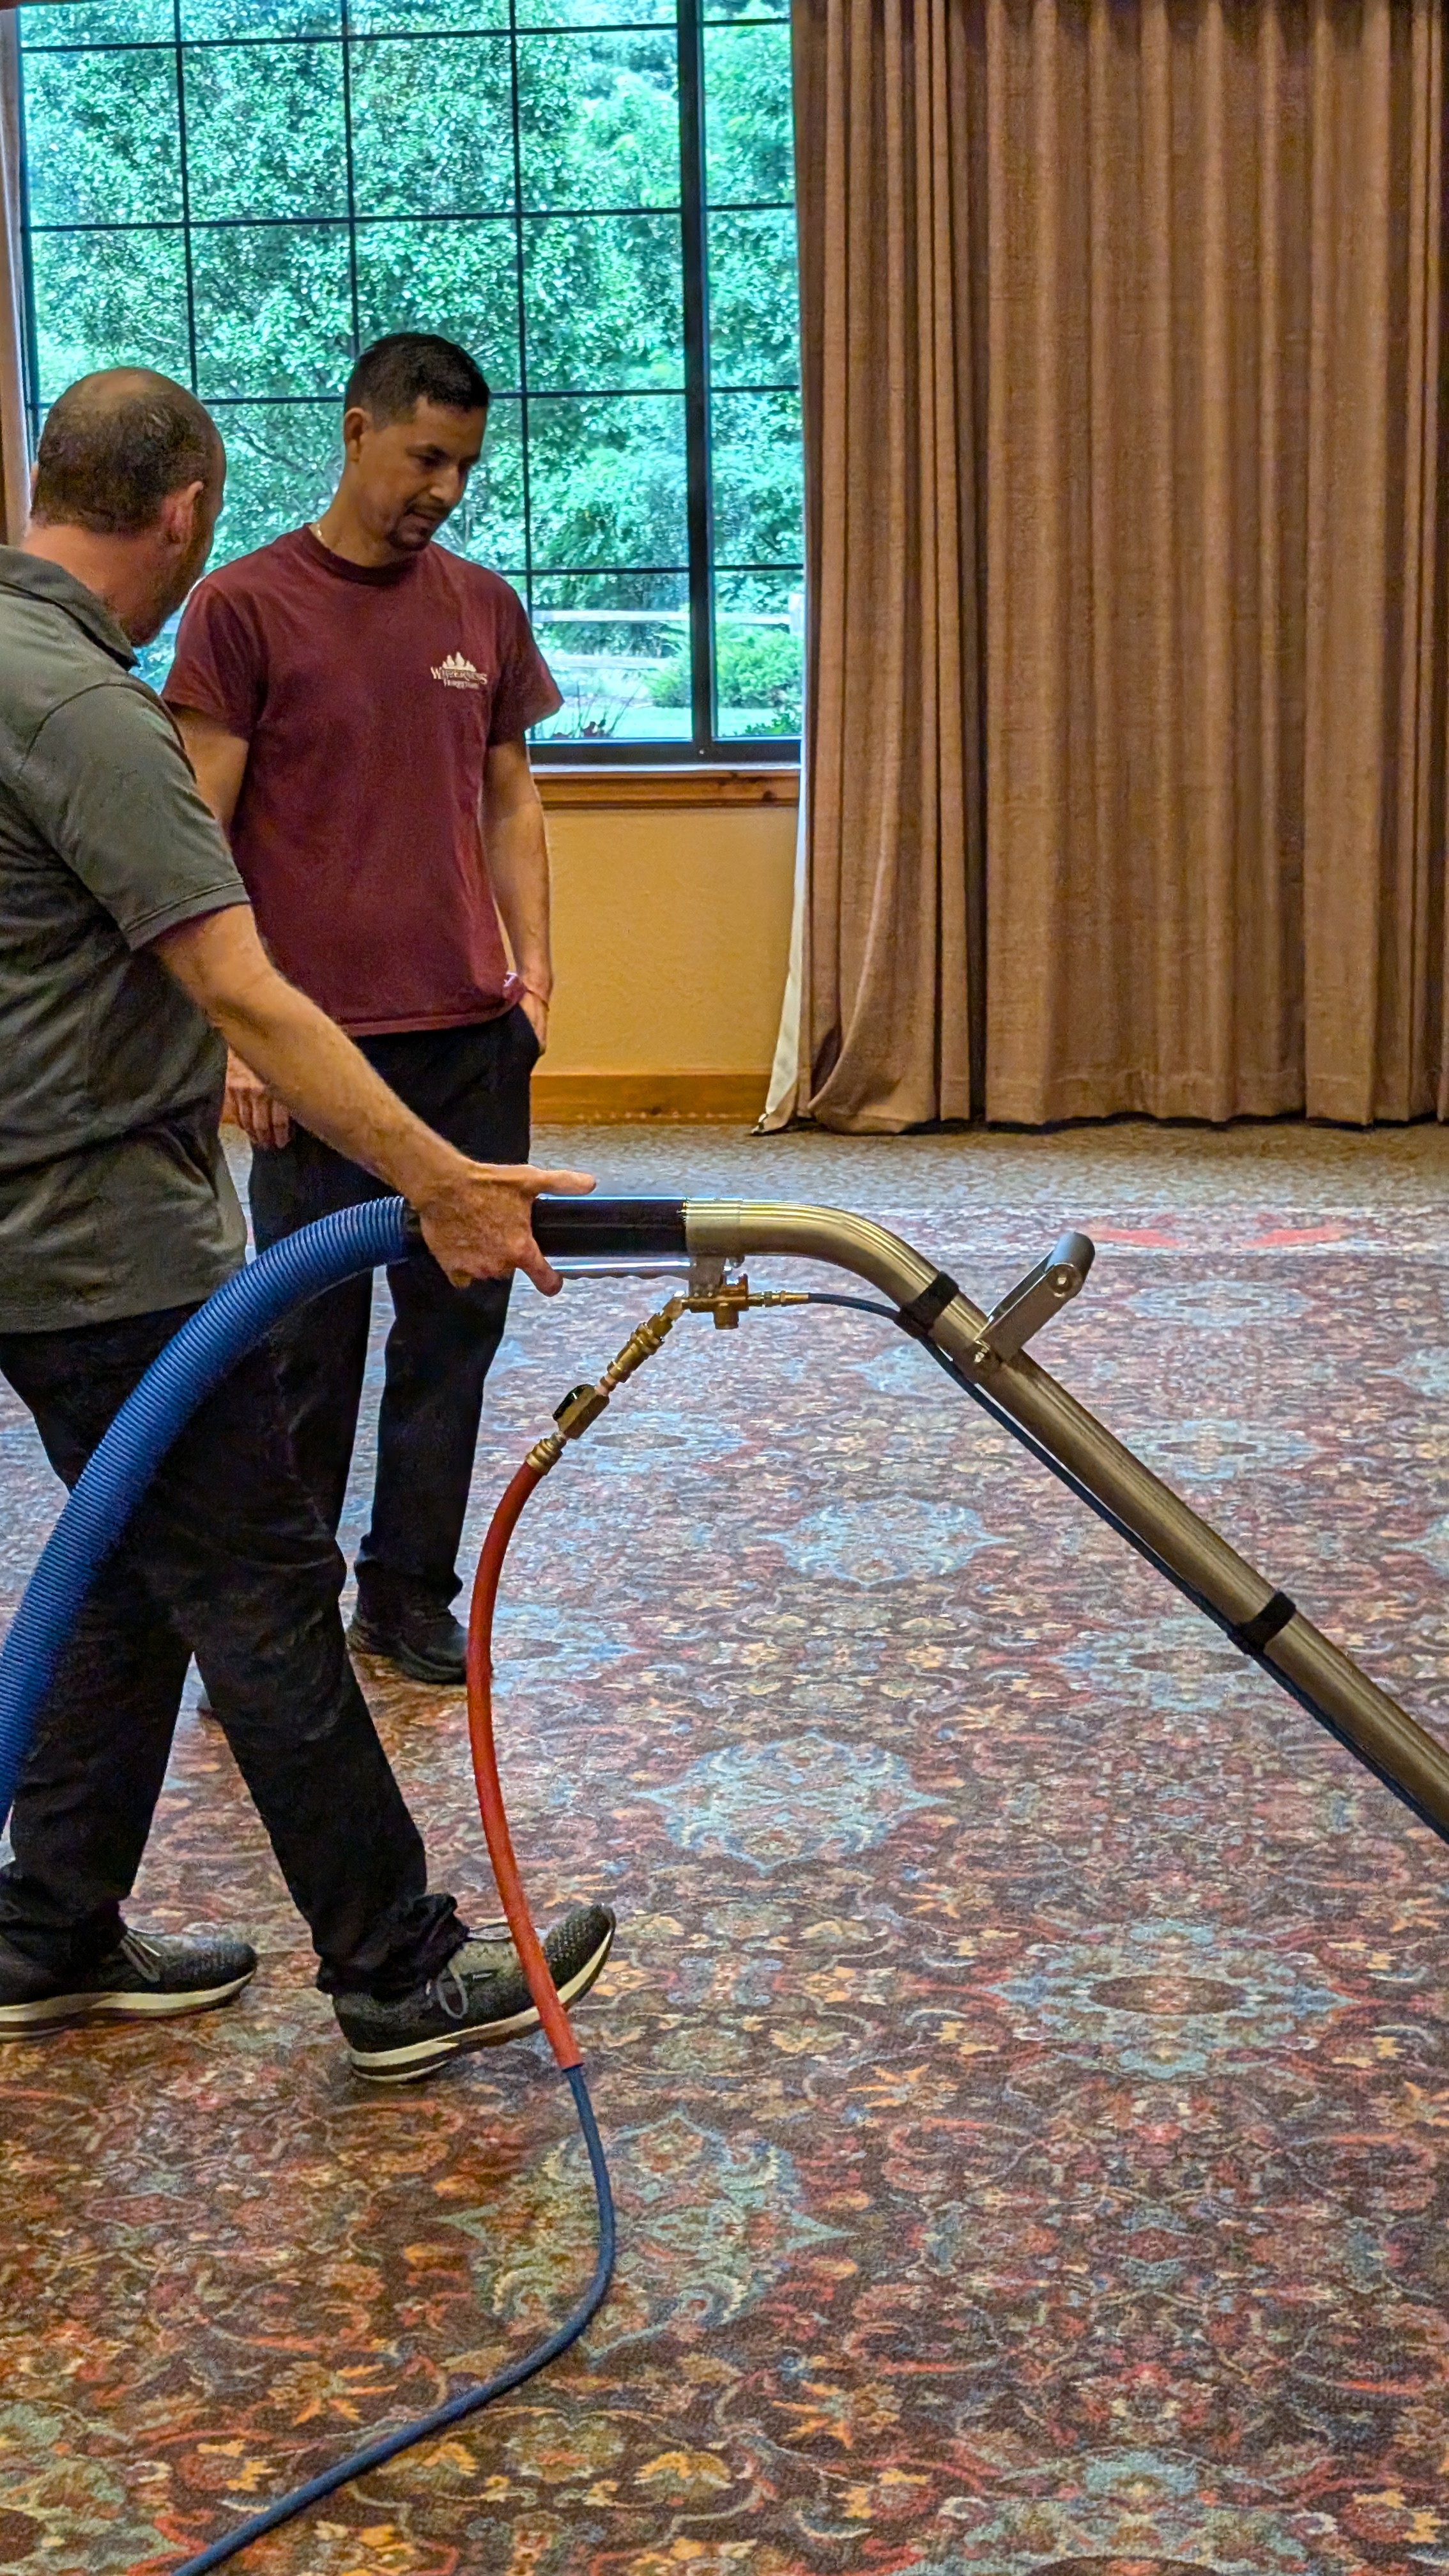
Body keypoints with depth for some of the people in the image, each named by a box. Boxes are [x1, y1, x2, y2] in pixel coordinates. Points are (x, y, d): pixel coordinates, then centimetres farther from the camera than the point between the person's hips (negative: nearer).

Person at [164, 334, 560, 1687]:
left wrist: (530, 968, 7)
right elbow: (201, 837, -6)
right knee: (310, 1341, 2)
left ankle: (410, 1596, 21)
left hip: (473, 1039, 5)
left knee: (456, 1320, 8)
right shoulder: (245, 606, -4)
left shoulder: (483, 607, 11)